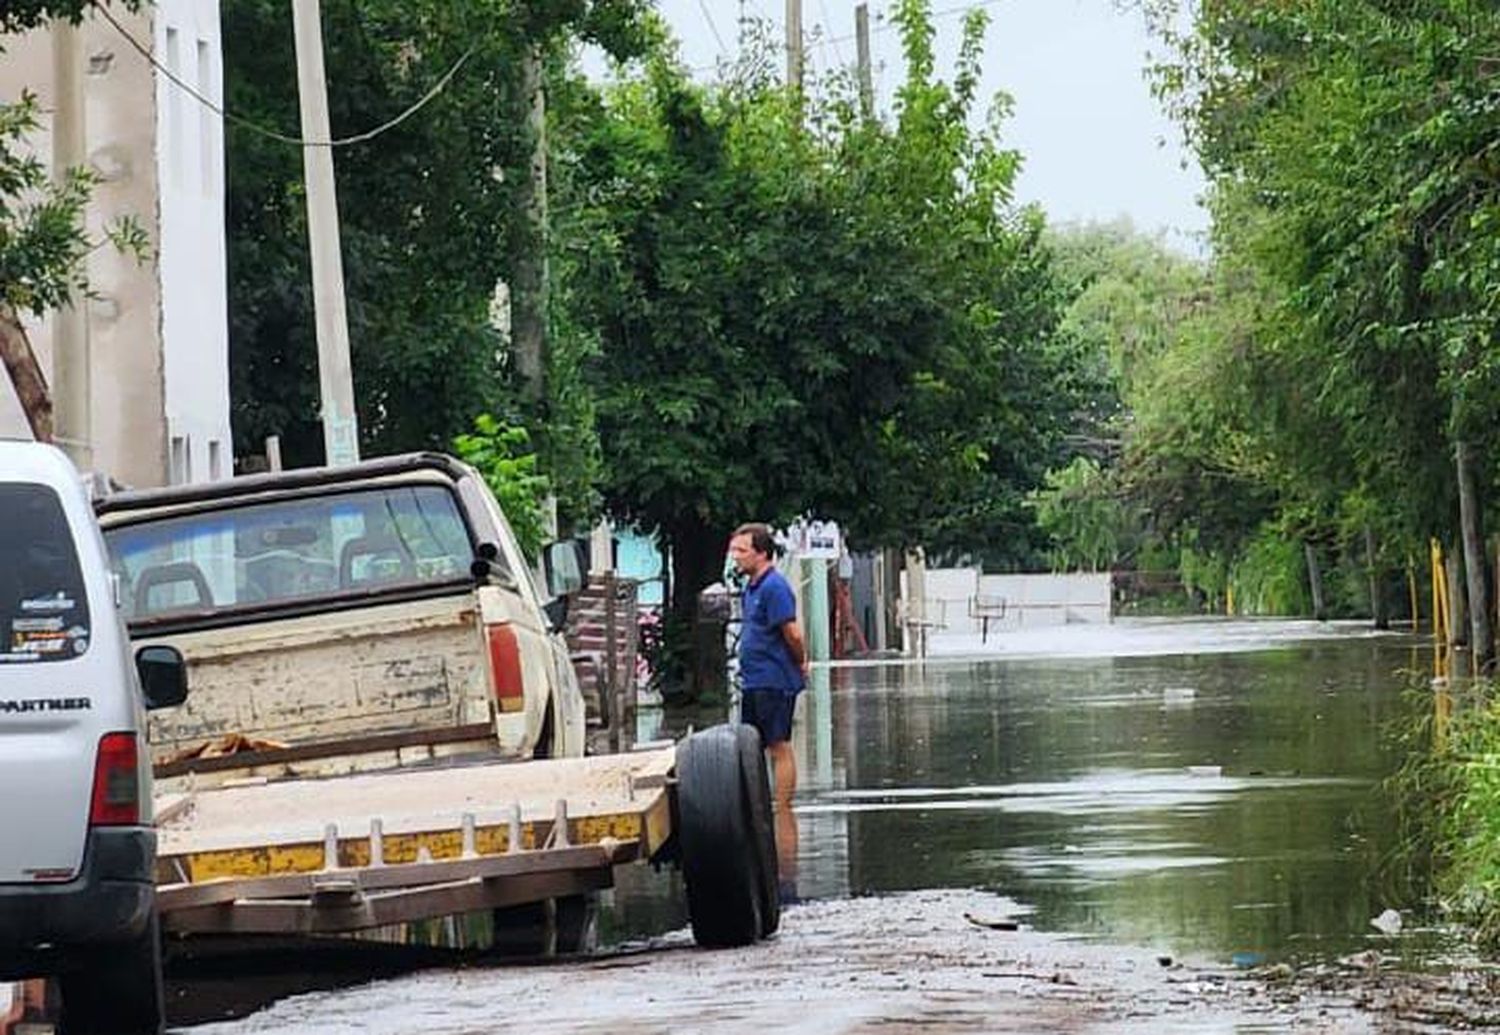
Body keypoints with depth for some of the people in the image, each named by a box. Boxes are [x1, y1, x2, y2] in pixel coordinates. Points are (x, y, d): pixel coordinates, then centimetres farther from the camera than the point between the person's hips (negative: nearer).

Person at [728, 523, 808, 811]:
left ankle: (783, 811, -1)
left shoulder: (774, 587, -17)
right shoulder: (753, 587, 15)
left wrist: (800, 663, -5)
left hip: (774, 682, -10)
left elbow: (792, 634, -21)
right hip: (754, 682, 10)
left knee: (779, 749, -5)